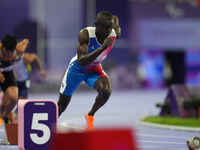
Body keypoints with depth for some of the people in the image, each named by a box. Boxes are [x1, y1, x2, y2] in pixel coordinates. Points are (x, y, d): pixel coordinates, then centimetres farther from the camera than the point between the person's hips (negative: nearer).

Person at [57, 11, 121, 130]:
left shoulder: (113, 34, -22)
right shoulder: (85, 34, -35)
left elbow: (115, 18, 2)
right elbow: (81, 61, -46)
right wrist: (102, 48, -52)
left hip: (94, 70, 3)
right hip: (77, 68, -3)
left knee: (106, 91, -28)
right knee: (61, 106, 7)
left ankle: (90, 116, -2)